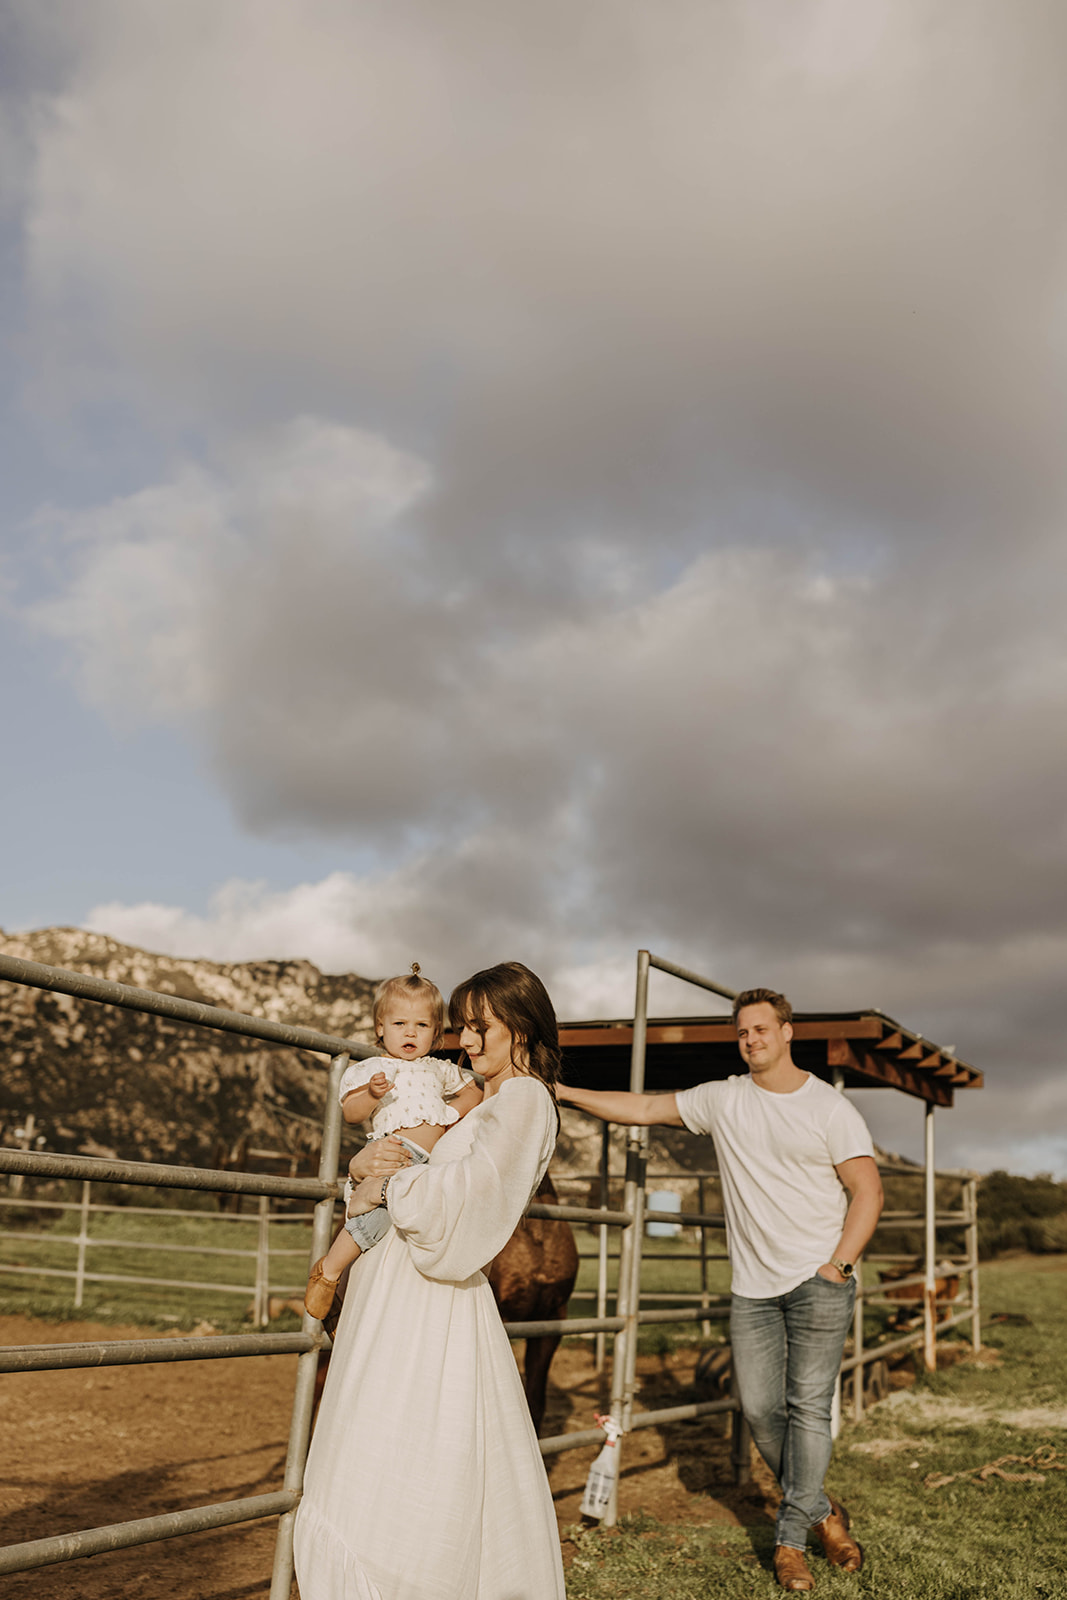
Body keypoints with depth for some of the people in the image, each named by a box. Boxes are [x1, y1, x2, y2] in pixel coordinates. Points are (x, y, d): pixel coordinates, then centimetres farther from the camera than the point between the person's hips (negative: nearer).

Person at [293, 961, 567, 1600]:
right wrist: (365, 1161, -2)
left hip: (431, 1301, -9)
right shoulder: (477, 1102, 22)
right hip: (396, 1288, 9)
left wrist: (388, 1186, -13)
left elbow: (472, 1185, -25)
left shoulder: (523, 1098, -7)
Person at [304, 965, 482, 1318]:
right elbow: (350, 1112, 0)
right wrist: (371, 1094, -21)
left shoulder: (440, 1070, 26)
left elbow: (474, 1092, 33)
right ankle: (328, 1271, -10)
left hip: (430, 1164, 7)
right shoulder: (368, 1069, 11)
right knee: (376, 1214, -30)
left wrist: (454, 1112, 13)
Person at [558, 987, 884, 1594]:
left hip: (819, 1280, -3)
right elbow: (643, 1109, 6)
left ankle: (791, 1539, 10)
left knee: (808, 1405, -4)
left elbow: (868, 1191, -4)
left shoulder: (829, 1108, -4)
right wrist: (562, 1091, 1)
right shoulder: (723, 1100, 4)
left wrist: (839, 1265, -12)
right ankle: (821, 1509, 25)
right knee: (760, 1408, 3)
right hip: (754, 1286, 3)